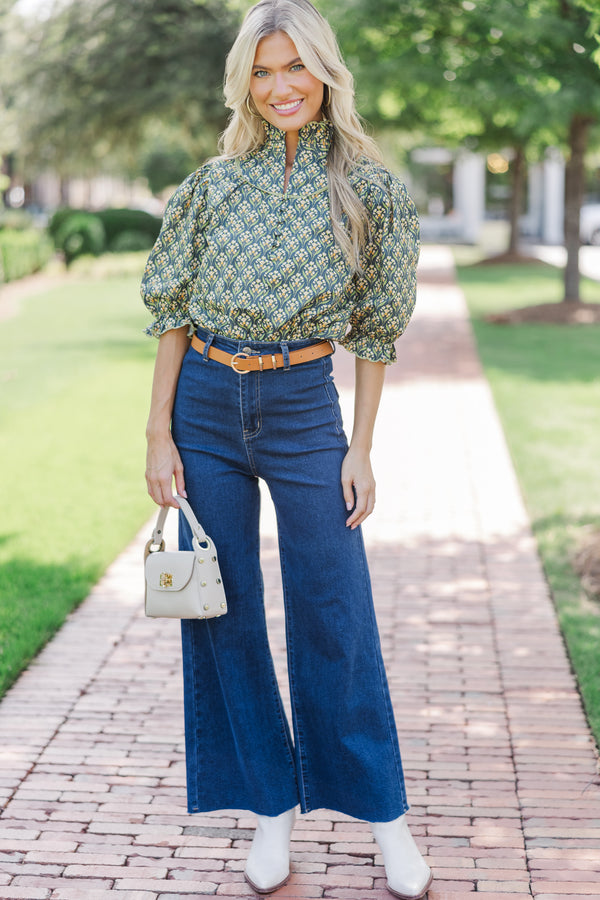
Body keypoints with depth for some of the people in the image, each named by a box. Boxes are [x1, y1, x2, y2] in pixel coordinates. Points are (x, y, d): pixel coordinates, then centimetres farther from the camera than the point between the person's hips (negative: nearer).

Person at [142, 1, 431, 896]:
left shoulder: (368, 186, 0)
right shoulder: (214, 182, 2)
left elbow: (374, 330, 2)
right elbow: (173, 313, 4)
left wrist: (361, 450, -1)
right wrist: (159, 436, -2)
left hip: (304, 404, -2)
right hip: (204, 405, 2)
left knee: (334, 612, 1)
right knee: (223, 612, 6)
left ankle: (384, 814, 16)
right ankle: (272, 807, 21)